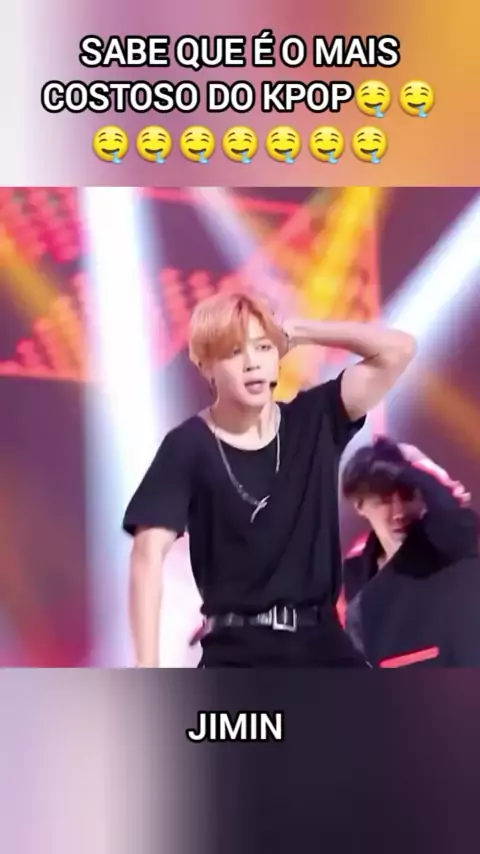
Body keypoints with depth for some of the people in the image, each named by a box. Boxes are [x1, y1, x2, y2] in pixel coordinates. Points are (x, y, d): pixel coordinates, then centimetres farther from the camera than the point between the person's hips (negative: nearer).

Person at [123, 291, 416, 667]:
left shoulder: (314, 421, 3)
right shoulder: (190, 447, -7)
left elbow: (398, 349, -5)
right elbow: (149, 555, -14)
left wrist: (298, 331, -6)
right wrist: (147, 664, -21)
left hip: (321, 644, 4)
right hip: (237, 654, -3)